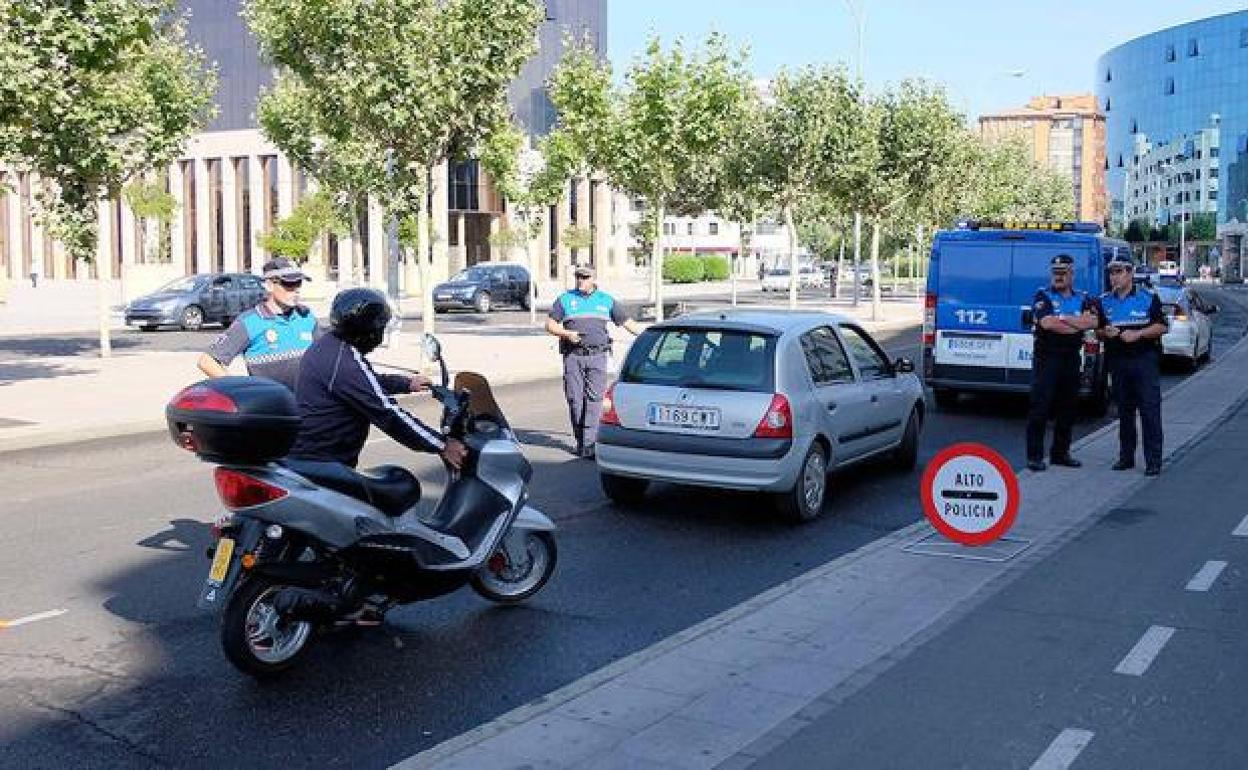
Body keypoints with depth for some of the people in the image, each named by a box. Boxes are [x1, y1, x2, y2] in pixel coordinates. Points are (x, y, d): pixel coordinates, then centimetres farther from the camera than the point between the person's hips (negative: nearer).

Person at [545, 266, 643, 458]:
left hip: (597, 356, -1)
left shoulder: (606, 300, 13)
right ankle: (580, 439, 14)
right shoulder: (565, 299, 10)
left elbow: (626, 321, 17)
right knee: (575, 398, 1)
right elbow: (550, 324, 7)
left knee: (594, 399, -10)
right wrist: (567, 334, -10)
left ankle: (589, 443, -12)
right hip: (573, 356, 1)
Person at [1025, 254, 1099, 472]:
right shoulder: (1043, 296, 0)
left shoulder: (1083, 299, 12)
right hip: (1046, 357, -5)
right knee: (1040, 407, -7)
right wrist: (1078, 323, -7)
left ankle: (1060, 452, 19)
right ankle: (1035, 456, -4)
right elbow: (1047, 323, -17)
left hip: (1071, 358, 5)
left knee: (1068, 407, 9)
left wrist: (1064, 318, -14)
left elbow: (1093, 322, -6)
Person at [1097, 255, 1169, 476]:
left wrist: (1137, 334, -16)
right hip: (1118, 361, 4)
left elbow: (1162, 326, -3)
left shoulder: (1149, 297, 1)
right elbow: (1098, 331, 15)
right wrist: (1105, 332, -7)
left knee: (1150, 410, -6)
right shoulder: (1105, 301, 12)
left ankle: (1153, 460, -4)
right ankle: (1126, 457, 18)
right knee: (1124, 411, 10)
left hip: (1145, 359, -4)